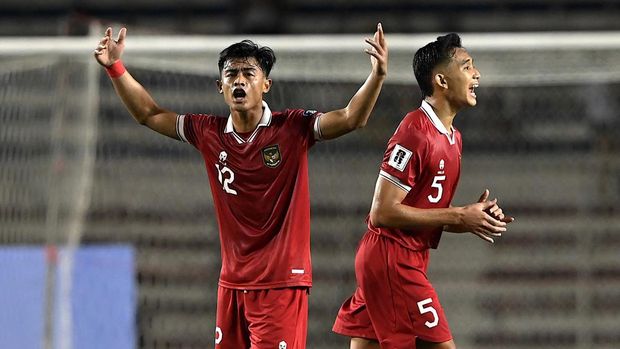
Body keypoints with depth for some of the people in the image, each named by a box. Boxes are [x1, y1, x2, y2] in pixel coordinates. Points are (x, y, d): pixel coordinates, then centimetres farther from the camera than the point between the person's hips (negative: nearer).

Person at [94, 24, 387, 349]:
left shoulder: (292, 128, -6)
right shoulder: (209, 133, 5)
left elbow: (351, 118, -17)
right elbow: (149, 114, 15)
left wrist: (377, 76, -33)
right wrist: (115, 67, 8)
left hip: (282, 283, -5)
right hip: (232, 283, 5)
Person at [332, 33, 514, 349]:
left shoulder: (452, 137, 15)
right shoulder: (416, 132, -16)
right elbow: (382, 212, -20)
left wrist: (475, 216, 1)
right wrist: (459, 218, -18)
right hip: (392, 260, -10)